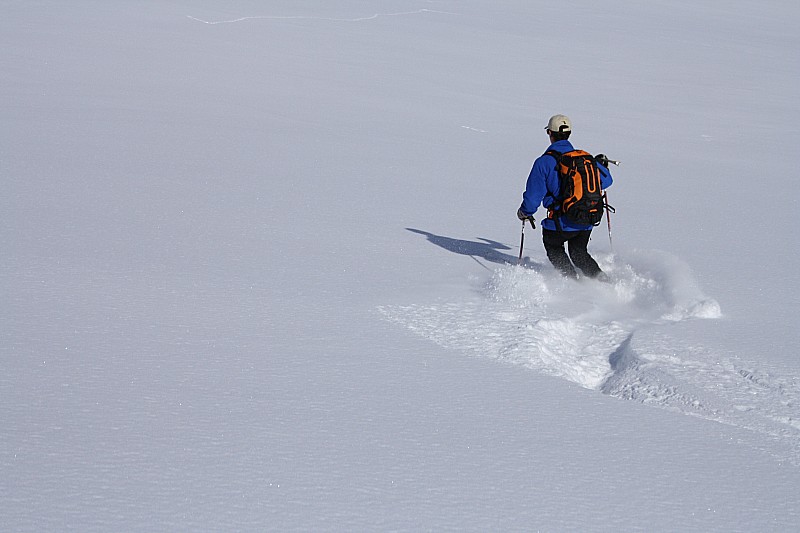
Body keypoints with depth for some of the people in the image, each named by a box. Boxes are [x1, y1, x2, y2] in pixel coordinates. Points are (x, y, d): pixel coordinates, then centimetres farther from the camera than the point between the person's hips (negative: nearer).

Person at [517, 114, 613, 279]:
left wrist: (525, 212, 12)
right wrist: (601, 164, 33)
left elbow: (533, 195, -8)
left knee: (553, 248, 26)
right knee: (579, 254, 27)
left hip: (562, 224, -4)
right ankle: (601, 279, 11)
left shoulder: (544, 162, -11)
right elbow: (605, 181, 11)